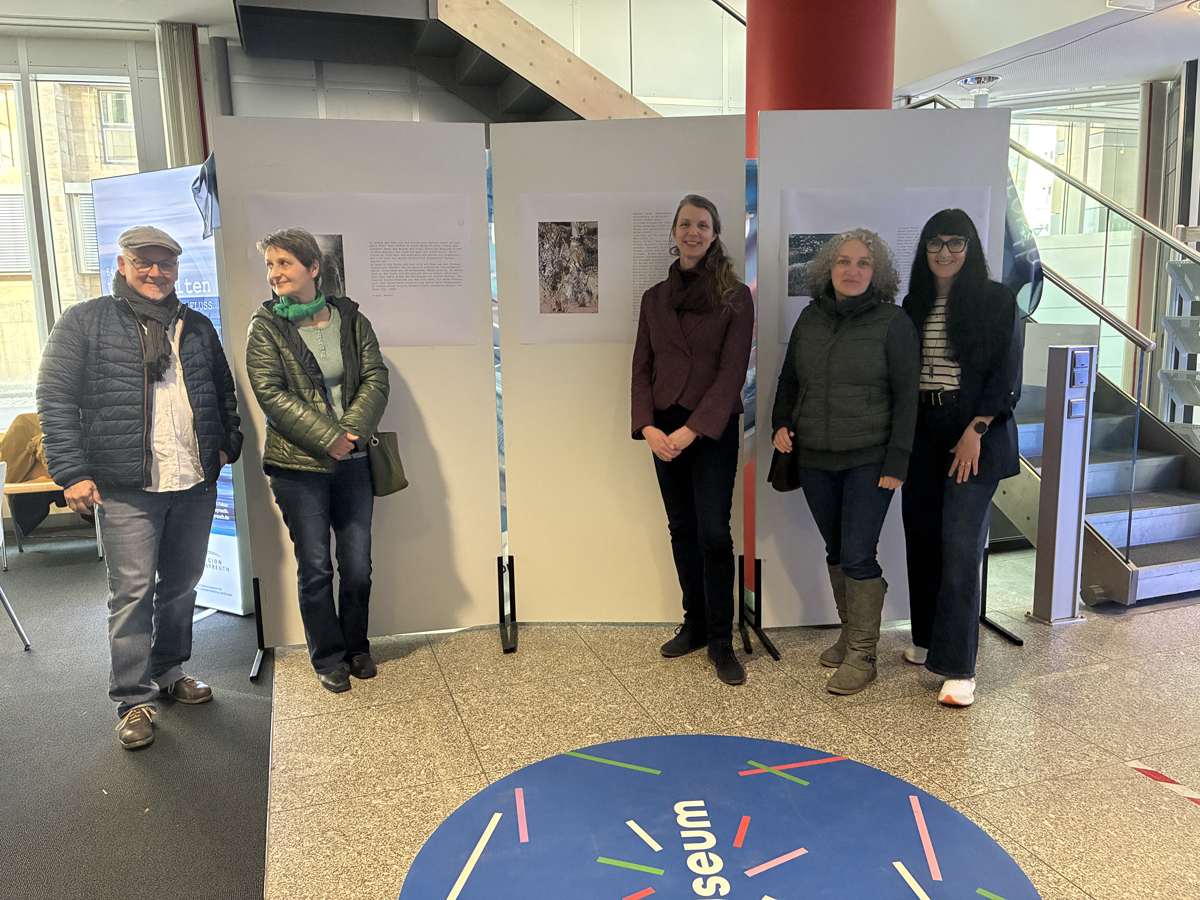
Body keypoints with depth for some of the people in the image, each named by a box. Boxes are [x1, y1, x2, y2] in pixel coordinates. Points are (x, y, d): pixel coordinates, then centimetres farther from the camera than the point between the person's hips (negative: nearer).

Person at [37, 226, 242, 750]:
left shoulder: (197, 328, 13)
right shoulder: (84, 323, 0)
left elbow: (224, 393, 21)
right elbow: (55, 400, -4)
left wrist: (228, 445, 10)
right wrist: (72, 473, -10)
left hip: (196, 484, 5)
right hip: (126, 489, -4)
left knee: (182, 584, 14)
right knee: (132, 591, -1)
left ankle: (168, 672, 32)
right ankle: (134, 701, 11)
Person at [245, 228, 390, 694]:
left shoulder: (350, 318, 7)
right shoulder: (266, 326, -1)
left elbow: (376, 378, 1)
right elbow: (271, 393, -10)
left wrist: (353, 430, -14)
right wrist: (327, 438, -17)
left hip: (352, 461, 3)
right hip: (298, 466, -2)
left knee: (358, 565, 8)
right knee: (315, 568, 5)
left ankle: (356, 647, 30)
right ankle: (328, 658, 23)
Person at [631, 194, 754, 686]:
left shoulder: (735, 295, -3)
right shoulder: (655, 298, 9)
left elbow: (732, 371, -10)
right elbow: (641, 368, 7)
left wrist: (691, 429, -18)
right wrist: (647, 427, -8)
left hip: (713, 429, -4)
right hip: (664, 430, 4)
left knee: (714, 533, -5)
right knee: (682, 529, 11)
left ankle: (721, 641, 6)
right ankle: (694, 625, 25)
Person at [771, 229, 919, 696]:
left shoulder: (892, 322, -5)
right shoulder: (810, 318, 8)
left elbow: (907, 394, -6)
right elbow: (789, 380, 19)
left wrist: (897, 461, -11)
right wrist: (781, 423, 4)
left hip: (869, 460, -5)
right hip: (815, 459, 5)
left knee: (858, 554, -6)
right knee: (835, 551, 14)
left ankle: (862, 655, 6)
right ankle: (850, 632, 31)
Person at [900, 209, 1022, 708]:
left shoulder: (996, 300, -1)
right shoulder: (915, 304, 13)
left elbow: (1006, 373, -6)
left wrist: (975, 431, -13)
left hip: (977, 434, -5)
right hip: (923, 432, 5)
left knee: (960, 544, -10)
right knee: (922, 537, 8)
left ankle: (959, 667, -6)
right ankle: (928, 639, 25)